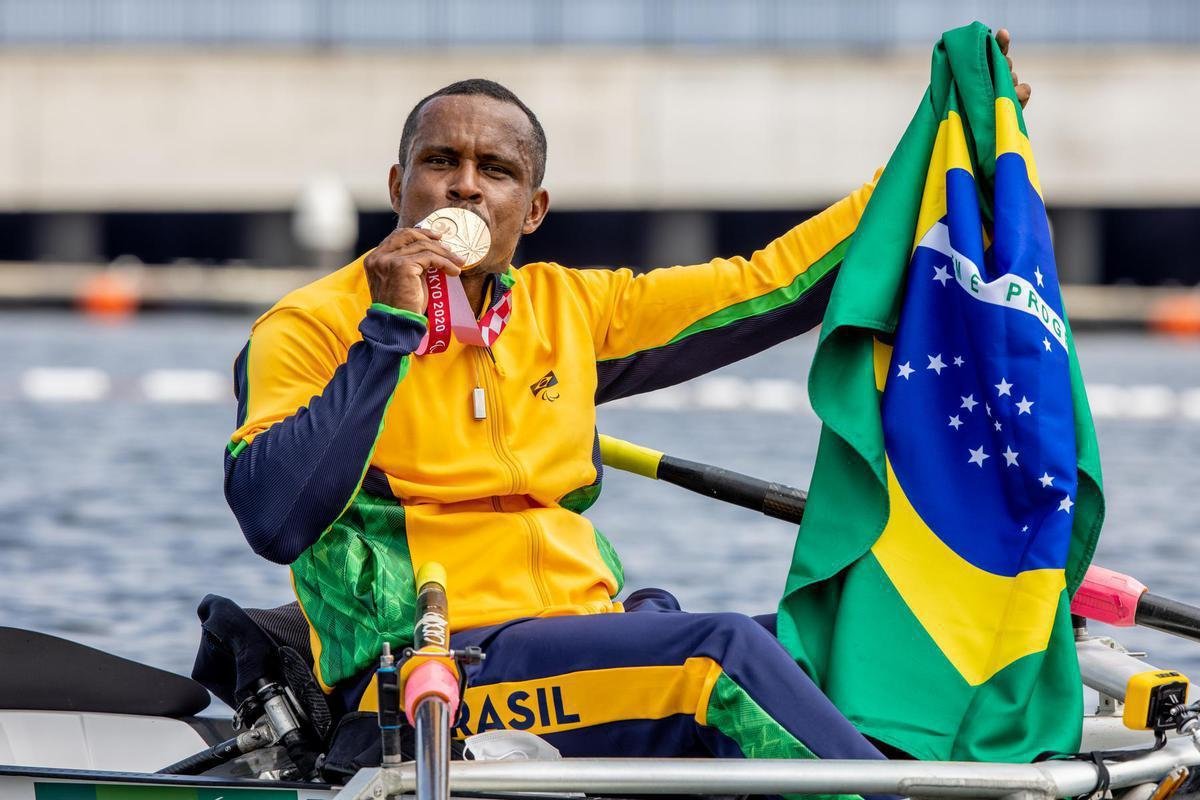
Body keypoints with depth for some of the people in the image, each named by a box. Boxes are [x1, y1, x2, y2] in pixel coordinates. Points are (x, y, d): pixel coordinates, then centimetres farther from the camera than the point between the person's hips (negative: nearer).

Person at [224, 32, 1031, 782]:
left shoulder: (569, 311, 17)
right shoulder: (311, 328, 0)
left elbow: (772, 287, 22)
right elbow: (273, 518, -16)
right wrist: (389, 330, -15)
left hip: (590, 639, 7)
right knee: (723, 655, -25)